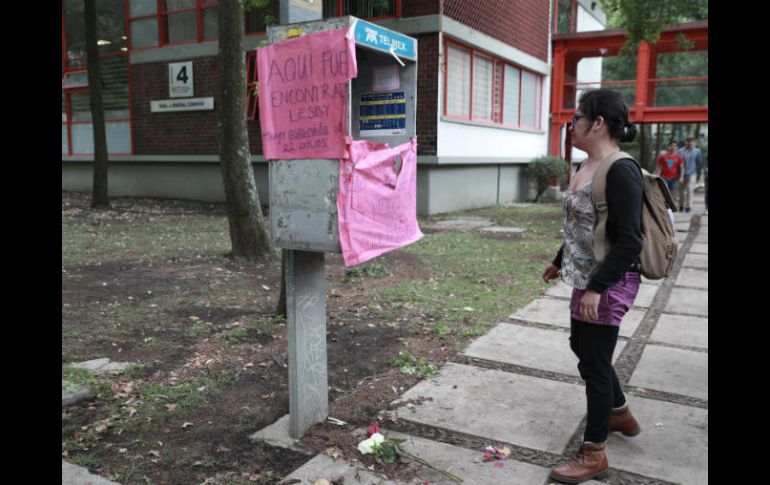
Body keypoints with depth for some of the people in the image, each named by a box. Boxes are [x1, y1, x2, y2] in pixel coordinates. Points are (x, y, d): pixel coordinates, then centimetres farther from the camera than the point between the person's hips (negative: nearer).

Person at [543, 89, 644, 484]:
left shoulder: (620, 171, -21)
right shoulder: (586, 167, 7)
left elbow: (629, 240, -24)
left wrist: (597, 287, -26)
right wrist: (560, 261, 26)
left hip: (609, 283, -10)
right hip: (585, 277, 10)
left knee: (593, 362, 1)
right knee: (583, 346, 22)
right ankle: (620, 414, 45)